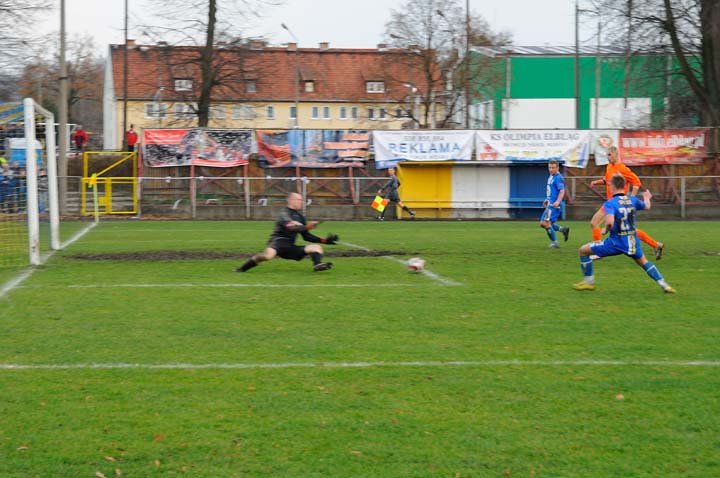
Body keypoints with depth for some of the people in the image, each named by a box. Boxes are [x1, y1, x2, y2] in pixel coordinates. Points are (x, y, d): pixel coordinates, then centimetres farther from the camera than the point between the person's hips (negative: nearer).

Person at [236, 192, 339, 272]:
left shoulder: (300, 216, 20)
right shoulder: (285, 214, -4)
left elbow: (306, 236, 25)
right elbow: (291, 227, -23)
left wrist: (324, 240, 17)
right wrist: (306, 227, -37)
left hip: (290, 247, 8)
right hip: (278, 241, -8)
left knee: (316, 247, -2)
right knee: (269, 254, -40)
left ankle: (317, 265, -36)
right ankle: (241, 269, -23)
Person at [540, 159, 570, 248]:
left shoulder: (558, 178, -13)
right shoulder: (551, 177, 16)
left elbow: (562, 191, -22)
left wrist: (558, 201, -34)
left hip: (554, 205, -10)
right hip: (550, 204, 10)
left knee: (546, 223, -14)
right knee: (543, 224, 11)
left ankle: (554, 242, -4)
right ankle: (563, 229, 19)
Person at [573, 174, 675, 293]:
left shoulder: (610, 203, -14)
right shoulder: (632, 200, 3)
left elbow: (610, 222, -30)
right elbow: (647, 206, 25)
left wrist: (606, 230, -7)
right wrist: (647, 197, 47)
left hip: (617, 242, -5)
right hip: (633, 242, 5)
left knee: (583, 250, 8)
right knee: (643, 262, 31)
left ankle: (589, 281, 13)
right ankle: (664, 284, 23)